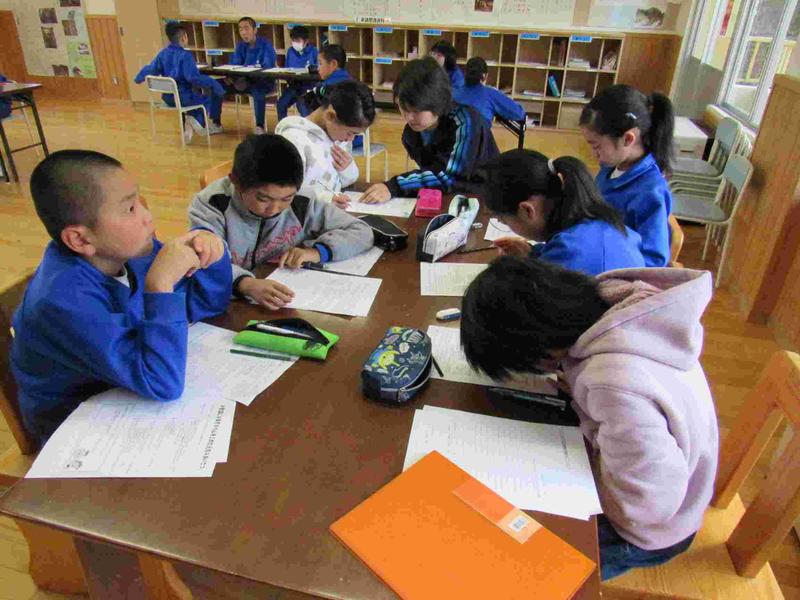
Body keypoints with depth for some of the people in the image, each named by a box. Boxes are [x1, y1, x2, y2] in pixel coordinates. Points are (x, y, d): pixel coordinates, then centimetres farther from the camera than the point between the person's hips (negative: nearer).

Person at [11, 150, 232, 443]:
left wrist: (209, 251, -22)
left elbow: (207, 304, -4)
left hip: (125, 384, 6)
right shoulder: (65, 300, -32)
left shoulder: (125, 248, -12)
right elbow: (162, 384, -35)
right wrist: (160, 284, -40)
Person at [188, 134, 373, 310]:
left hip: (289, 308, 2)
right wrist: (247, 284, -42)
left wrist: (318, 251, -14)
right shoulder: (213, 204, -11)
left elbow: (362, 231, 0)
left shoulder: (301, 205, -5)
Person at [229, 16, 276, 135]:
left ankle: (260, 127, -34)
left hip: (264, 82, -6)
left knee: (257, 90, -41)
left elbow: (268, 67, -22)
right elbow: (234, 65, 3)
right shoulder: (240, 46, 7)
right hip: (245, 80, 6)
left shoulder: (265, 45, -11)